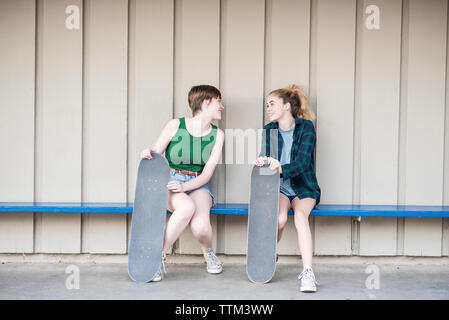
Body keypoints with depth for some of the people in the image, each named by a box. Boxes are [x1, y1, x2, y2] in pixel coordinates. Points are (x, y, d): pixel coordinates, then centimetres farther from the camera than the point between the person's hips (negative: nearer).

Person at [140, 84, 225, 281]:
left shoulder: (217, 135, 4)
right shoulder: (175, 126, -4)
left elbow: (207, 173, -2)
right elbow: (154, 158, 1)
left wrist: (184, 186, -20)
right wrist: (147, 154, -24)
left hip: (197, 185, 2)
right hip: (170, 183, -2)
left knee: (200, 225, -30)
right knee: (187, 206, -38)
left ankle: (208, 252, 5)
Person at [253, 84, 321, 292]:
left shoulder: (306, 127, -6)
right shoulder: (269, 130, 5)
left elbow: (303, 162, -17)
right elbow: (265, 156, -5)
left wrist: (281, 168, -35)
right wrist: (262, 161, -30)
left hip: (304, 187, -1)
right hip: (279, 188, 2)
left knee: (300, 214, -34)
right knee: (280, 218, -30)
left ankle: (307, 272, -38)